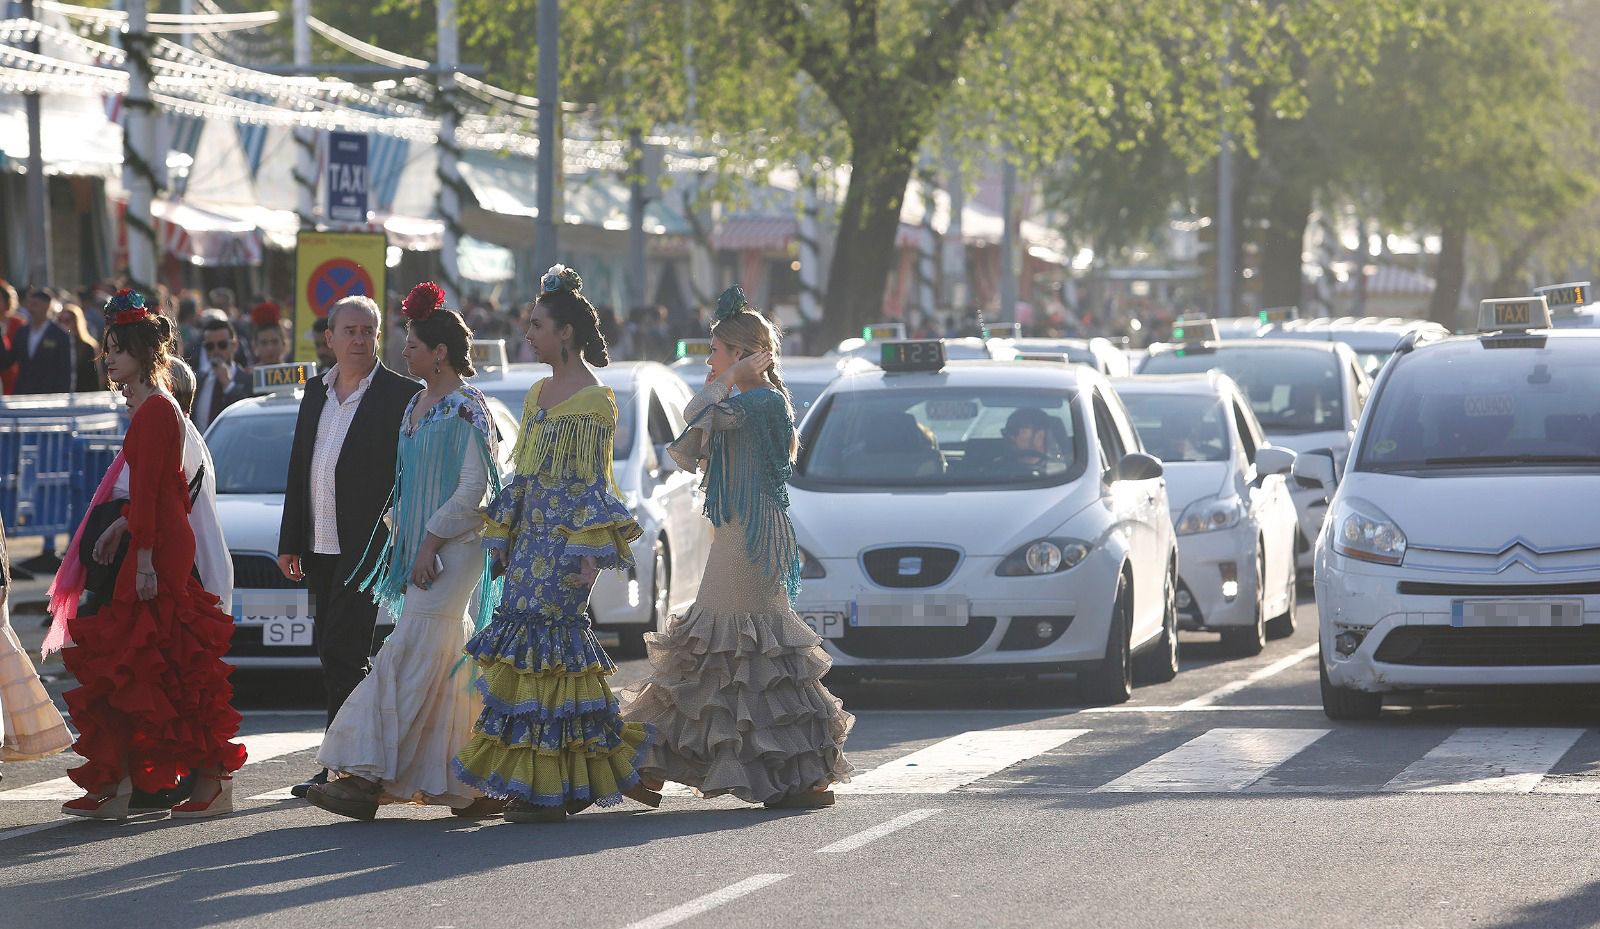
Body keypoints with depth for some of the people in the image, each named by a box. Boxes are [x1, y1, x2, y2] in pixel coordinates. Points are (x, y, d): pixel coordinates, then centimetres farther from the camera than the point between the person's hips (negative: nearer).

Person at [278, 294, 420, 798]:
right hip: (321, 548, 7)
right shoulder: (315, 392, 14)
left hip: (366, 546, -7)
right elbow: (298, 468, 17)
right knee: (334, 654, 10)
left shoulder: (402, 396, -6)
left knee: (342, 651, -12)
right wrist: (290, 542, 13)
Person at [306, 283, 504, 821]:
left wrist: (431, 543, -18)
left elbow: (474, 488, -17)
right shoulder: (419, 404, 16)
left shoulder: (465, 408, -12)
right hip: (421, 549, 9)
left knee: (409, 660, -13)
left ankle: (367, 777, -18)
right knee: (450, 670, 8)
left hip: (453, 549, -9)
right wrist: (401, 536, 12)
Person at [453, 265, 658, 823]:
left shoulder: (593, 401, -9)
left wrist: (589, 552, -17)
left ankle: (549, 790, -8)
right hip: (531, 535, 8)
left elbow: (592, 483, -13)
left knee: (544, 636, -10)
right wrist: (502, 539, 17)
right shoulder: (539, 395, 16)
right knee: (528, 644, 4)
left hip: (563, 538, -8)